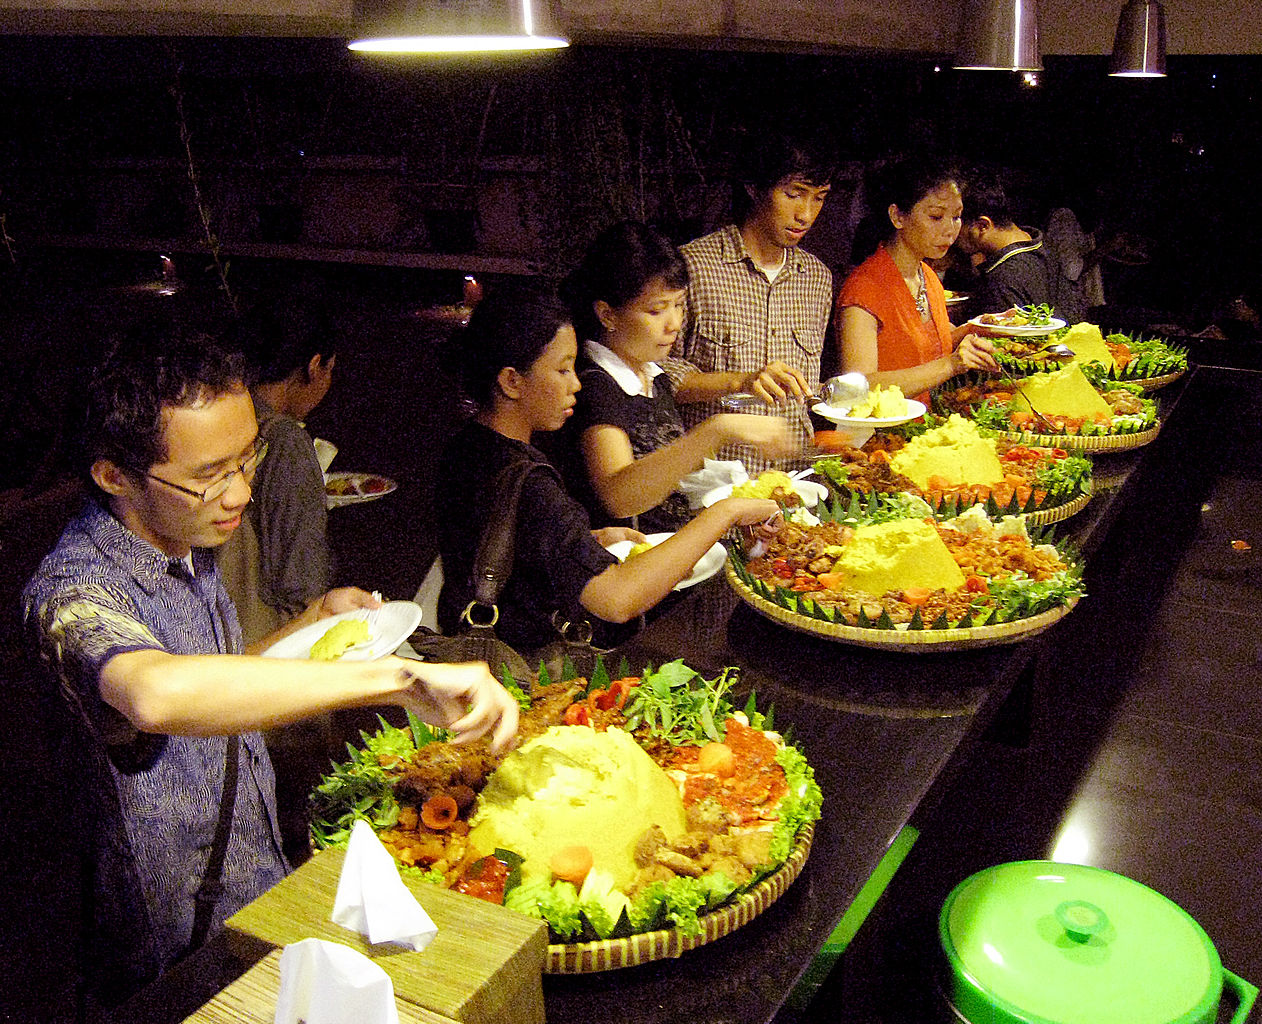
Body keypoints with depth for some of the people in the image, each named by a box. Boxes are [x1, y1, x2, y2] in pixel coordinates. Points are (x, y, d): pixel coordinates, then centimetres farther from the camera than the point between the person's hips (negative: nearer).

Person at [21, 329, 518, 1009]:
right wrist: (399, 677, -55)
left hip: (260, 890, 8)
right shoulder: (74, 589, -29)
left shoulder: (188, 542, 2)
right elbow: (157, 694, -53)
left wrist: (312, 620, 2)